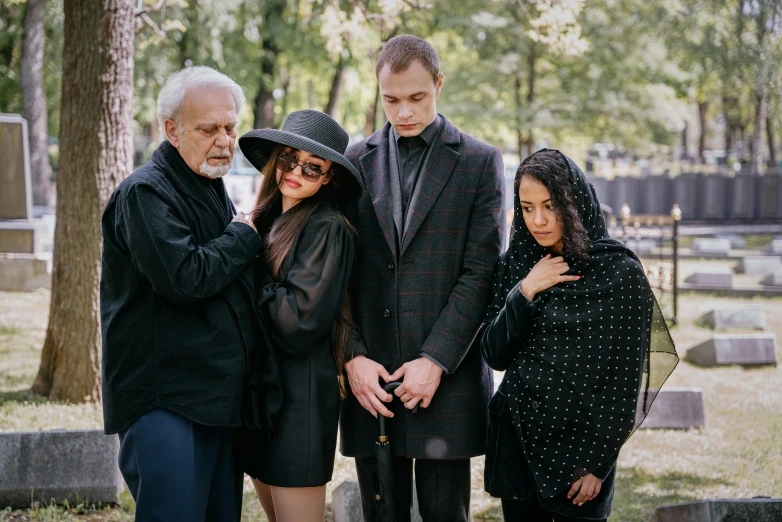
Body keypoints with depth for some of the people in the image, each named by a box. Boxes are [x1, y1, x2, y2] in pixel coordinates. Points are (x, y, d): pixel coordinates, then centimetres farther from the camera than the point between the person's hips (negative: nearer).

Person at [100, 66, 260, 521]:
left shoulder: (213, 191, 19)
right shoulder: (145, 193, -11)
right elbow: (184, 277, -23)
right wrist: (244, 237, -8)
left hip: (221, 395, 9)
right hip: (166, 401, -9)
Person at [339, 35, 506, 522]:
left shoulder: (480, 162, 3)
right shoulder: (355, 162, 10)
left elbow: (480, 272, -4)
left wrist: (435, 362, -12)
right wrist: (352, 357, -6)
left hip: (447, 376, -2)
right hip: (369, 377, 2)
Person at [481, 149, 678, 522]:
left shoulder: (620, 273, -9)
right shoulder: (514, 265, 4)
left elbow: (625, 378, -8)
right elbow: (494, 356, 0)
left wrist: (596, 463, -10)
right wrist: (525, 292, -13)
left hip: (579, 444, -4)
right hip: (515, 440, 4)